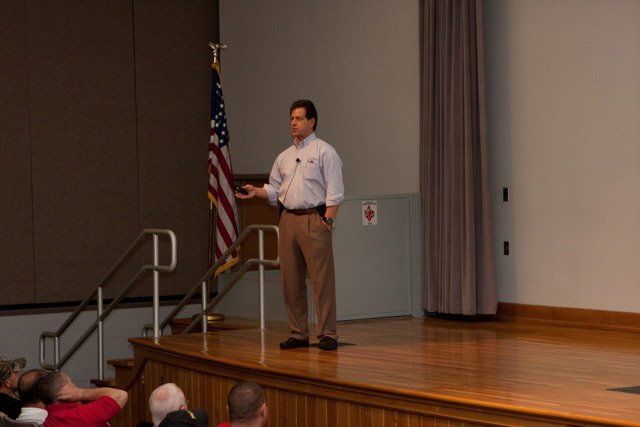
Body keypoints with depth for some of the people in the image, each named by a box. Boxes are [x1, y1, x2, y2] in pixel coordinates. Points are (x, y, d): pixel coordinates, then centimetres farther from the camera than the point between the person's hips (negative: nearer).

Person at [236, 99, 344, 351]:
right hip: (288, 219, 6)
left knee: (322, 279, -7)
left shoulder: (324, 152, 0)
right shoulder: (284, 157, 18)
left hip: (314, 219, -6)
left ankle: (327, 334, -4)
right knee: (290, 280, 6)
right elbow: (274, 189, 21)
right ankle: (298, 333, 13)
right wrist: (256, 191, 2)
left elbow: (334, 192, -6)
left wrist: (327, 220, -14)